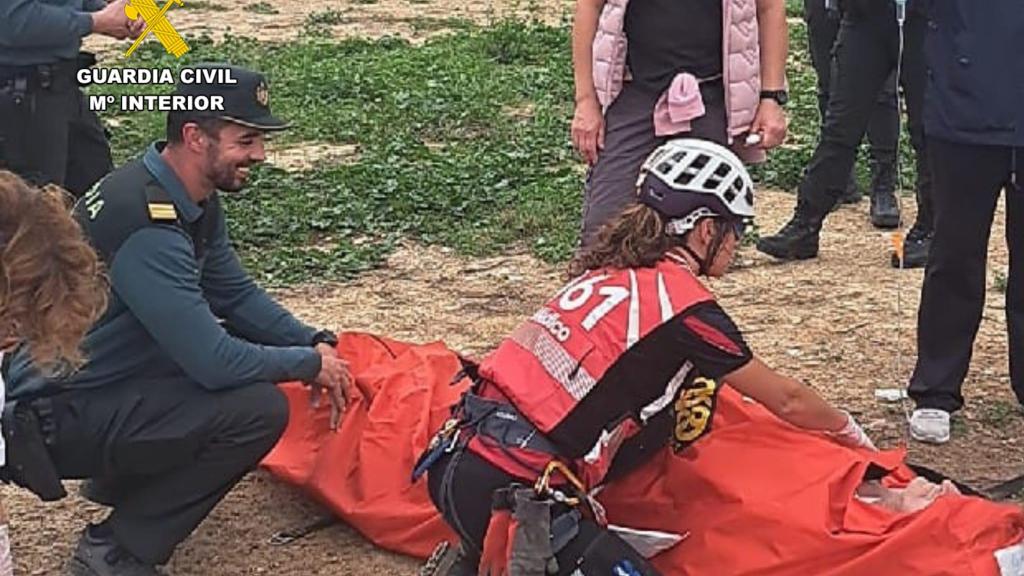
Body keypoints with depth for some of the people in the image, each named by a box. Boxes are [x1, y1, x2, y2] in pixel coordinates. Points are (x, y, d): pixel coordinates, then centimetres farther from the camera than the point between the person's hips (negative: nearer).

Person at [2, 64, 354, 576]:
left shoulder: (194, 200, 2)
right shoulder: (147, 225, -28)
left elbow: (236, 293, 13)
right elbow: (214, 363, -28)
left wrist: (313, 343, -1)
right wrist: (309, 363, -13)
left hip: (96, 374, 10)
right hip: (55, 418, -10)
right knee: (259, 409, -22)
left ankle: (124, 478, 17)